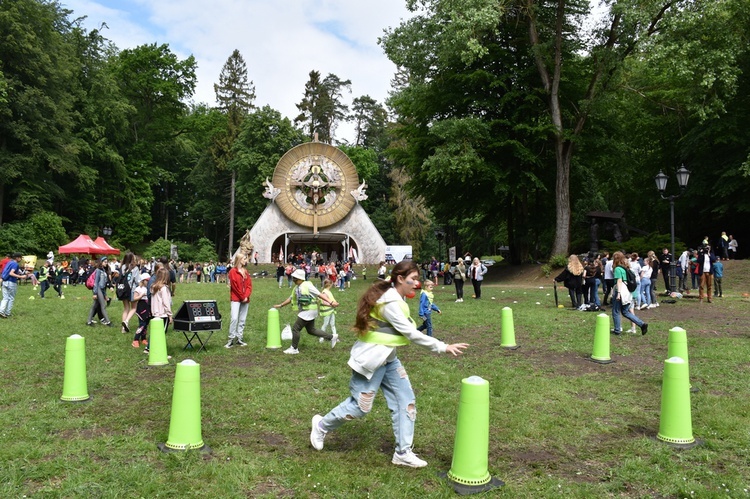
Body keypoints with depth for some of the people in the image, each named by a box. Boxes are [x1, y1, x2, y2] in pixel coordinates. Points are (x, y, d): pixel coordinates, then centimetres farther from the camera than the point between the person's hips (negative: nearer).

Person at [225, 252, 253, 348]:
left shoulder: (246, 272, 14)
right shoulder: (233, 271, -4)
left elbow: (249, 285, 9)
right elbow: (235, 286, -10)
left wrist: (246, 296, -5)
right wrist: (242, 297, -9)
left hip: (245, 299, 6)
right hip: (236, 299, -6)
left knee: (242, 320, 7)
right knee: (234, 318, -15)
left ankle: (239, 339, 13)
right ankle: (231, 339, -7)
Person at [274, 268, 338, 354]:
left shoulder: (307, 285, -13)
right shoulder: (296, 288, 13)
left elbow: (319, 295, -14)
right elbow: (291, 298, 24)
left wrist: (330, 302, -18)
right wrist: (280, 305, 24)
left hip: (309, 311, -9)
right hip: (305, 311, 9)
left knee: (295, 328, -5)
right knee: (311, 330, 15)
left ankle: (294, 349, 10)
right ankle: (332, 337, 23)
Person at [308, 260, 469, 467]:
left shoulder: (395, 298, 5)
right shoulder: (389, 301, -25)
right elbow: (411, 333, -27)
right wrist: (443, 347, -26)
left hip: (388, 359, 10)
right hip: (371, 359, -10)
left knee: (406, 401, 5)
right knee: (360, 406, 3)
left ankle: (403, 452, 14)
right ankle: (322, 426, 26)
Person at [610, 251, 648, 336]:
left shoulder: (618, 269, -11)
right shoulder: (626, 268, 13)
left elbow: (619, 281, -18)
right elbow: (627, 280, 15)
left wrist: (618, 293, -22)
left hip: (620, 291, -8)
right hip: (627, 292, 8)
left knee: (616, 312, 5)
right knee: (625, 312, 14)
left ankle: (617, 330, 11)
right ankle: (642, 324, 4)